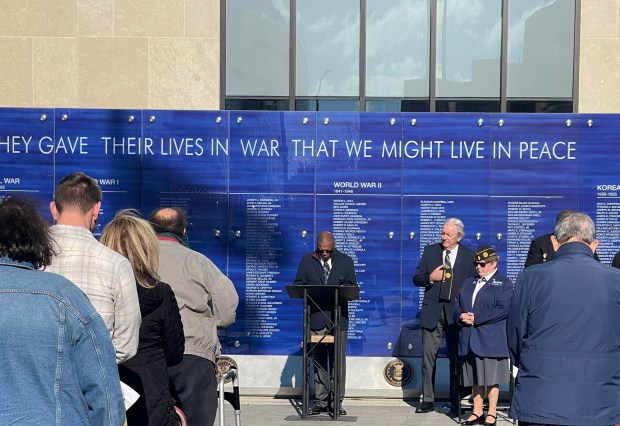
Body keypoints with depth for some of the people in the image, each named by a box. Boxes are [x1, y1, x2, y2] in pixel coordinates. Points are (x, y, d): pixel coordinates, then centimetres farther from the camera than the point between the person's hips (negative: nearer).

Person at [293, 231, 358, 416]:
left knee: (338, 361, 2)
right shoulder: (306, 261, 7)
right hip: (316, 318, 0)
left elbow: (353, 287, 7)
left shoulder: (346, 261, 7)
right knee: (319, 360, 5)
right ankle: (321, 401, 11)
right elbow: (298, 285, 7)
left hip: (338, 317, 0)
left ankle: (336, 401, 9)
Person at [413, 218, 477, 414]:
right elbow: (416, 279, 7)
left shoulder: (469, 256, 3)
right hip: (432, 311, 1)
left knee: (456, 358, 6)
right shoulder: (430, 250, 7)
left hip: (456, 313, -1)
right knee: (428, 356, 0)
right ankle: (428, 400, 8)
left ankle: (455, 402, 16)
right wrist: (430, 278, -13)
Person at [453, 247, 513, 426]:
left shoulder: (504, 283, 0)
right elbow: (456, 303, 16)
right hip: (469, 340, 6)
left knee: (491, 378, 0)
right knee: (475, 377, 11)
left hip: (490, 340, -6)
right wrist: (460, 315, -8)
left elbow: (503, 309, -13)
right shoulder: (468, 282, 20)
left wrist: (476, 318, -16)